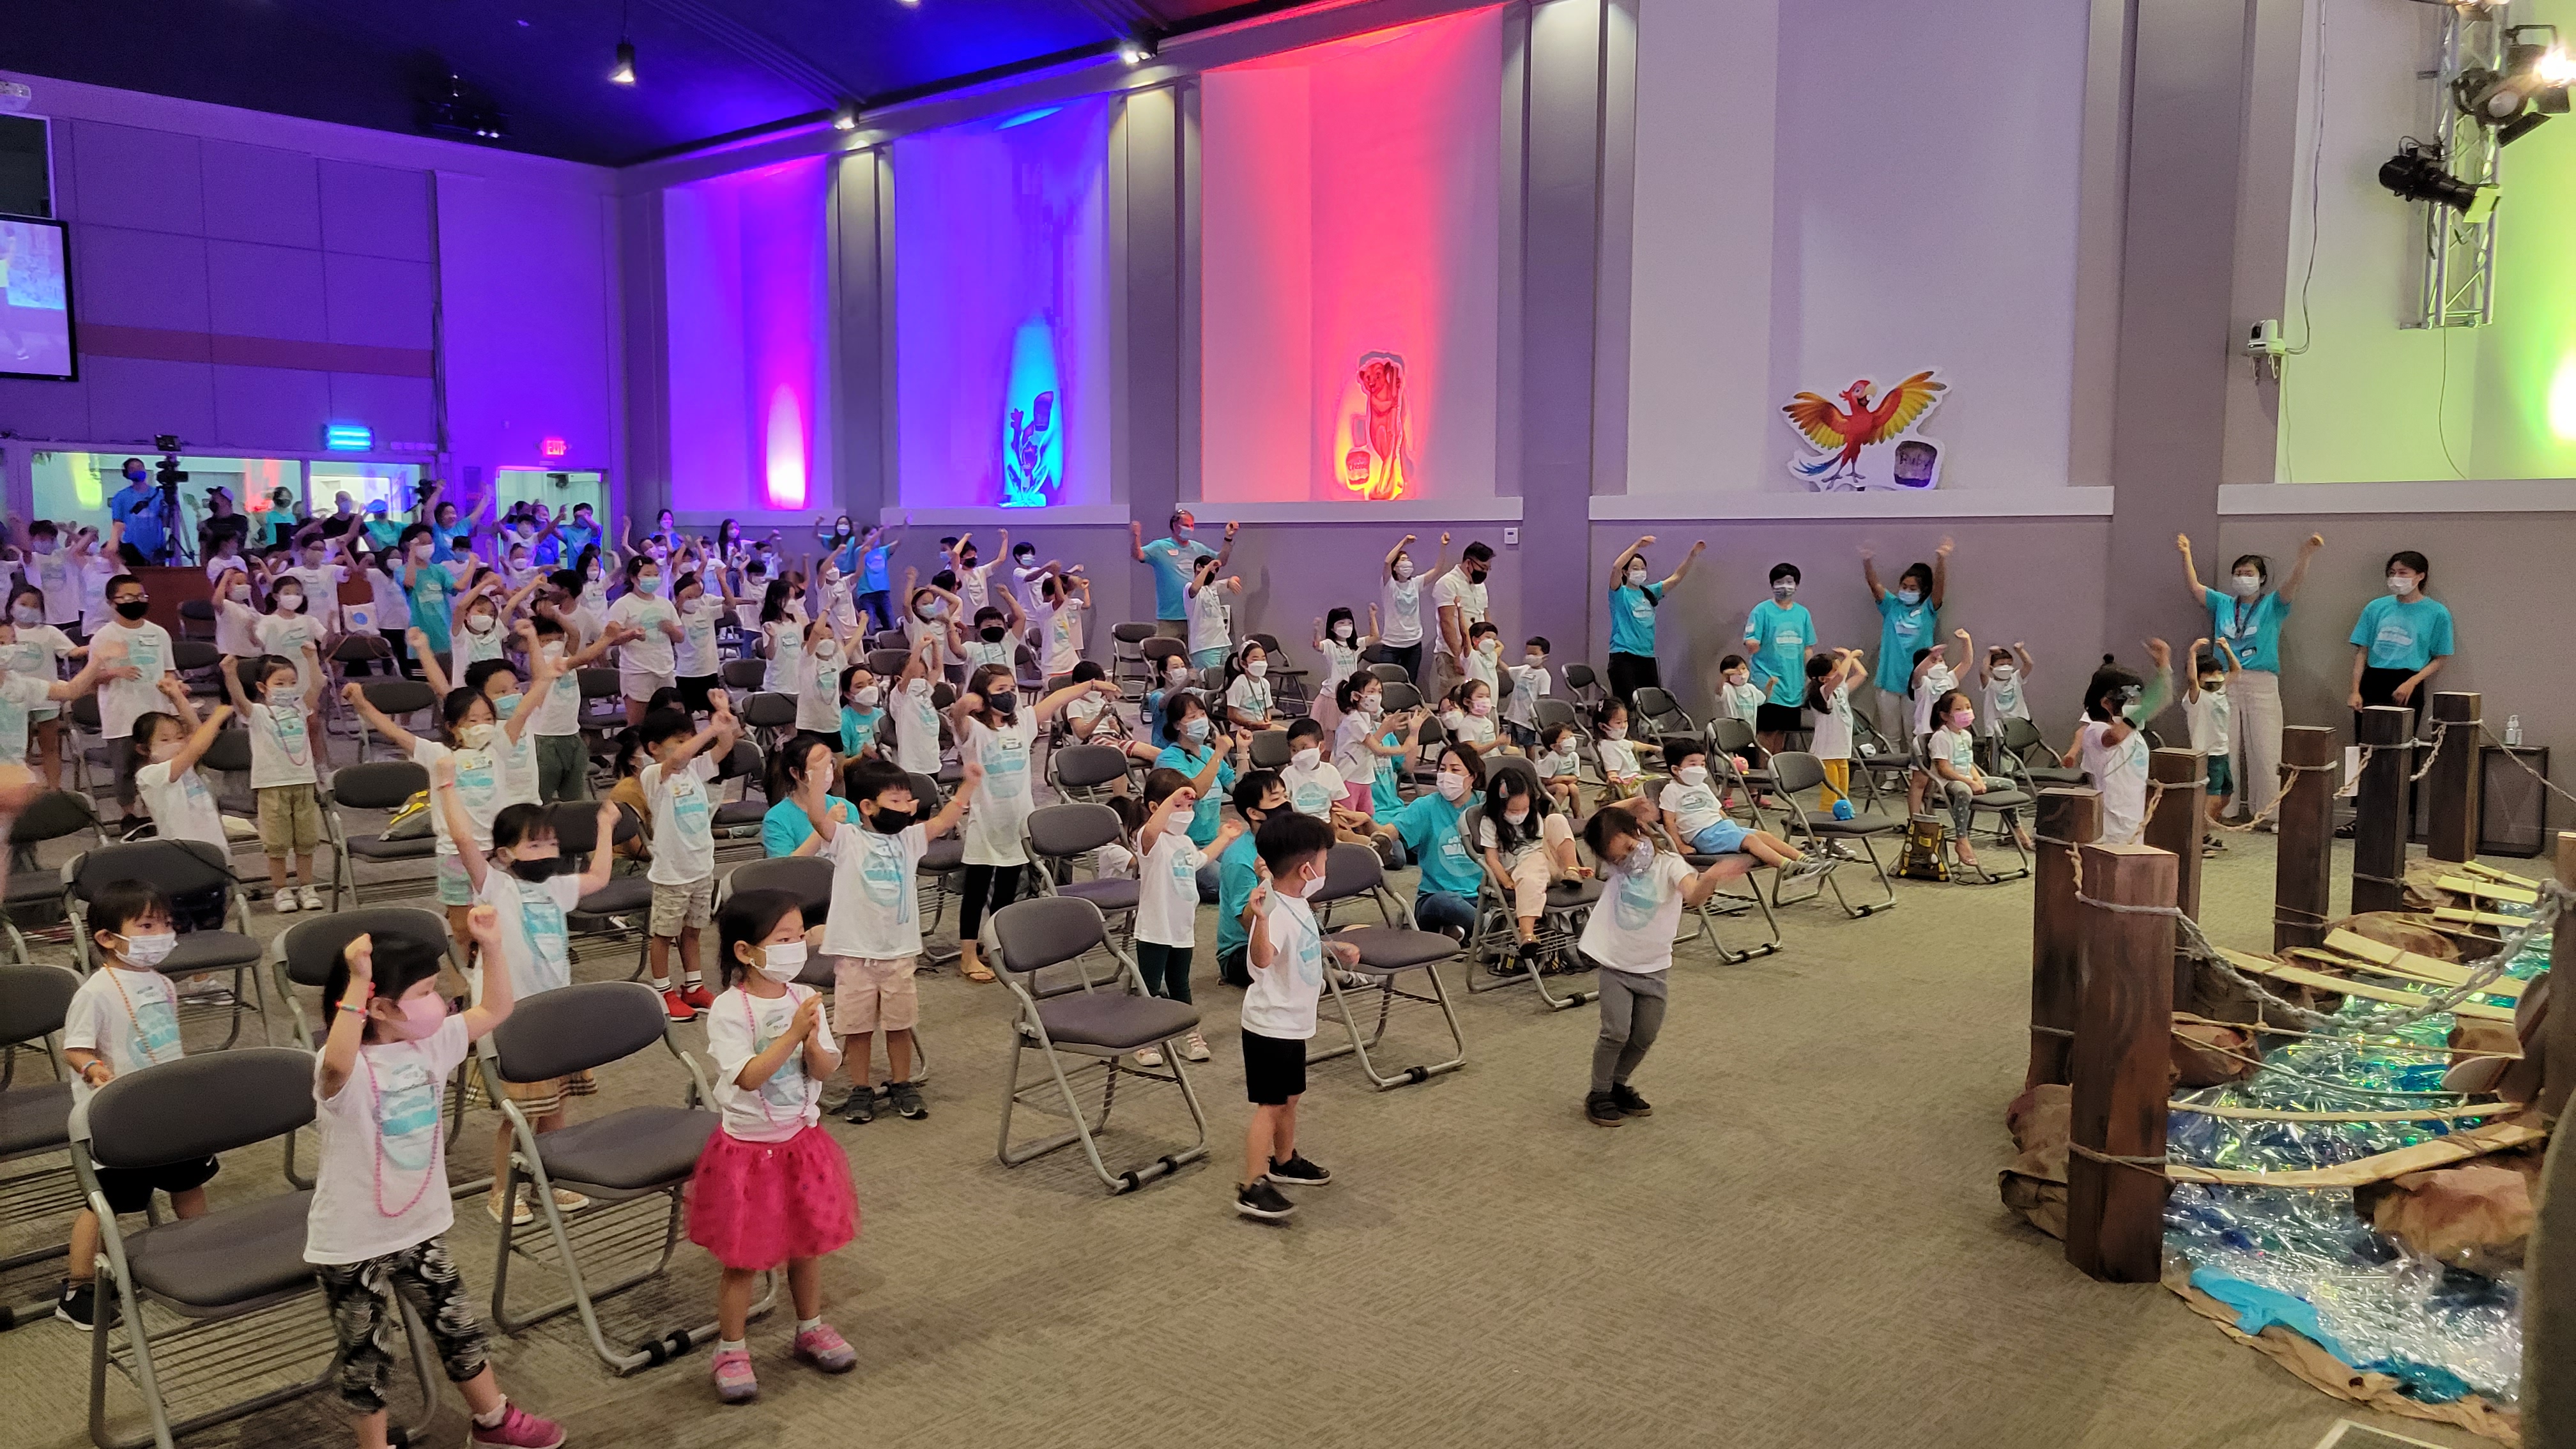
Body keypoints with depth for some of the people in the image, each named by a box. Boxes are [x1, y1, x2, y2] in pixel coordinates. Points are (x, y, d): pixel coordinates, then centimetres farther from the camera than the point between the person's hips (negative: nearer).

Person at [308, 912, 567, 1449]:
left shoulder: (431, 1043, -4)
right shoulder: (344, 1070, -25)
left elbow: (496, 1009, 6)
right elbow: (337, 1065, -51)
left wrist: (491, 946, -8)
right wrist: (357, 982, -51)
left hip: (421, 1228, 6)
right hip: (352, 1244, -6)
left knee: (460, 1331, 20)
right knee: (366, 1358, 12)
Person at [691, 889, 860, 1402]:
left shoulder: (805, 999, -5)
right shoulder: (729, 1010, -19)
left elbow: (825, 1070, -6)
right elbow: (748, 1076, -26)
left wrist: (812, 1043, -26)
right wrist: (791, 1036, -34)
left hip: (802, 1140, 5)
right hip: (747, 1147, -4)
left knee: (806, 1242, 18)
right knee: (742, 1255, 6)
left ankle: (811, 1329, 38)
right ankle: (730, 1350, 23)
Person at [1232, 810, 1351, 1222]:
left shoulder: (1295, 903, 4)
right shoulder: (1277, 911, -27)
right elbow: (1262, 958, -46)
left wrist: (1336, 949, 22)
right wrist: (1258, 918, -60)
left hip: (1291, 1023, 10)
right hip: (1271, 1025, -10)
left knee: (1289, 1096, 23)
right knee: (1270, 1105, -5)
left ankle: (1285, 1161, 40)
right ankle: (1252, 1186, -1)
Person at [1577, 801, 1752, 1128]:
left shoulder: (1668, 864, -12)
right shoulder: (1613, 867, -3)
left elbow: (1693, 896, -32)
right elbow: (1597, 823, 4)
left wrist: (1710, 878, -54)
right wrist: (1627, 805, -10)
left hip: (1653, 968, 0)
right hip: (1615, 965, 0)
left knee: (1645, 1036, 8)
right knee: (1616, 1032, -9)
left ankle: (1618, 1085, 31)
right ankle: (1598, 1094, 9)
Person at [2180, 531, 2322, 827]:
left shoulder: (2272, 606, 5)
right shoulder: (2222, 604, 12)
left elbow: (2294, 583, -11)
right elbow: (2194, 586, 3)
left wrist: (2305, 556, -29)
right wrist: (2186, 555, -11)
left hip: (2261, 684, -3)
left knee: (2264, 751, -3)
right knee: (2223, 751, 7)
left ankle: (2265, 813, 2)